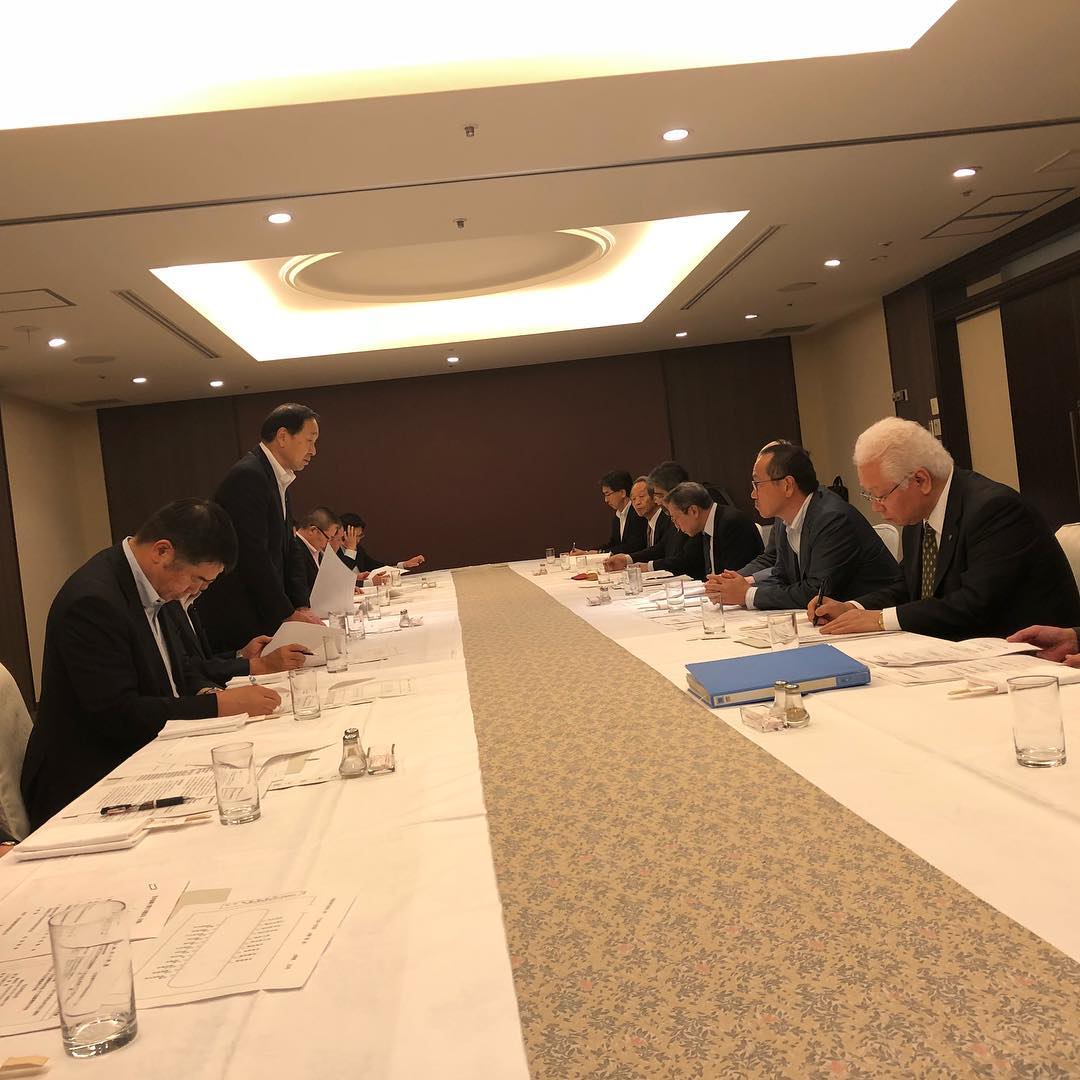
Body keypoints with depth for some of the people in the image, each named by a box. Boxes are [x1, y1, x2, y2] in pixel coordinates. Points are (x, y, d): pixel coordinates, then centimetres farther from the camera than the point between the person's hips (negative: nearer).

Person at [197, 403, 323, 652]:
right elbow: (253, 555, -21)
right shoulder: (248, 476, -16)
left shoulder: (278, 480, 14)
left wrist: (299, 607, 6)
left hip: (262, 613, 9)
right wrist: (288, 614, -16)